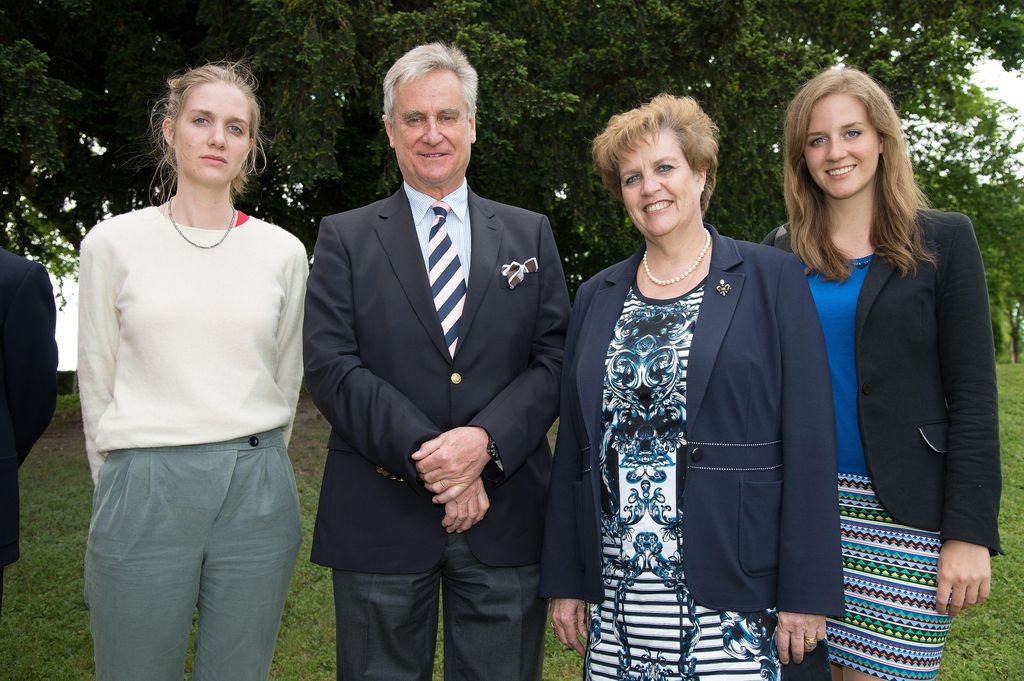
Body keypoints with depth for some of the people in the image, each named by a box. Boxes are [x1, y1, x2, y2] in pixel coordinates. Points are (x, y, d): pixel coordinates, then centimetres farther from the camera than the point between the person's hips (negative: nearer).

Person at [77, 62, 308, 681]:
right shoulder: (114, 243, 2)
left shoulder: (283, 251, 5)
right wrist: (125, 484, 9)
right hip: (145, 491, -1)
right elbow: (97, 382, 7)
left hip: (257, 492, 2)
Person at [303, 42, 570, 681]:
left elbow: (555, 359, 2)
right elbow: (331, 366, -6)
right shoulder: (345, 238, 6)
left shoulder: (530, 235, 11)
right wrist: (423, 455, -16)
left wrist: (485, 439, -15)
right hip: (381, 519, -1)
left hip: (506, 514, 2)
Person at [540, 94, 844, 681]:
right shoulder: (598, 297, 10)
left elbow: (810, 439, -6)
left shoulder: (773, 279, -1)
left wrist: (808, 591, -9)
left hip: (733, 595, -3)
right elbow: (574, 445, 10)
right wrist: (564, 580, 8)